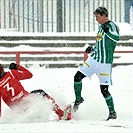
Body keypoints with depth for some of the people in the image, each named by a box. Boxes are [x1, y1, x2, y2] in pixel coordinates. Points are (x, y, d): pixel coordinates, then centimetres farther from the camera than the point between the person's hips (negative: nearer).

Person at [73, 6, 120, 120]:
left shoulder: (112, 26, -12)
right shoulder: (101, 27, 13)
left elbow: (117, 38, -34)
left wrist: (107, 31, -49)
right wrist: (92, 49, 13)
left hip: (105, 63, -7)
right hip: (93, 59, 7)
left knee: (104, 89, -7)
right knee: (77, 77, -2)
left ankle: (112, 112, 8)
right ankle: (78, 99, 22)